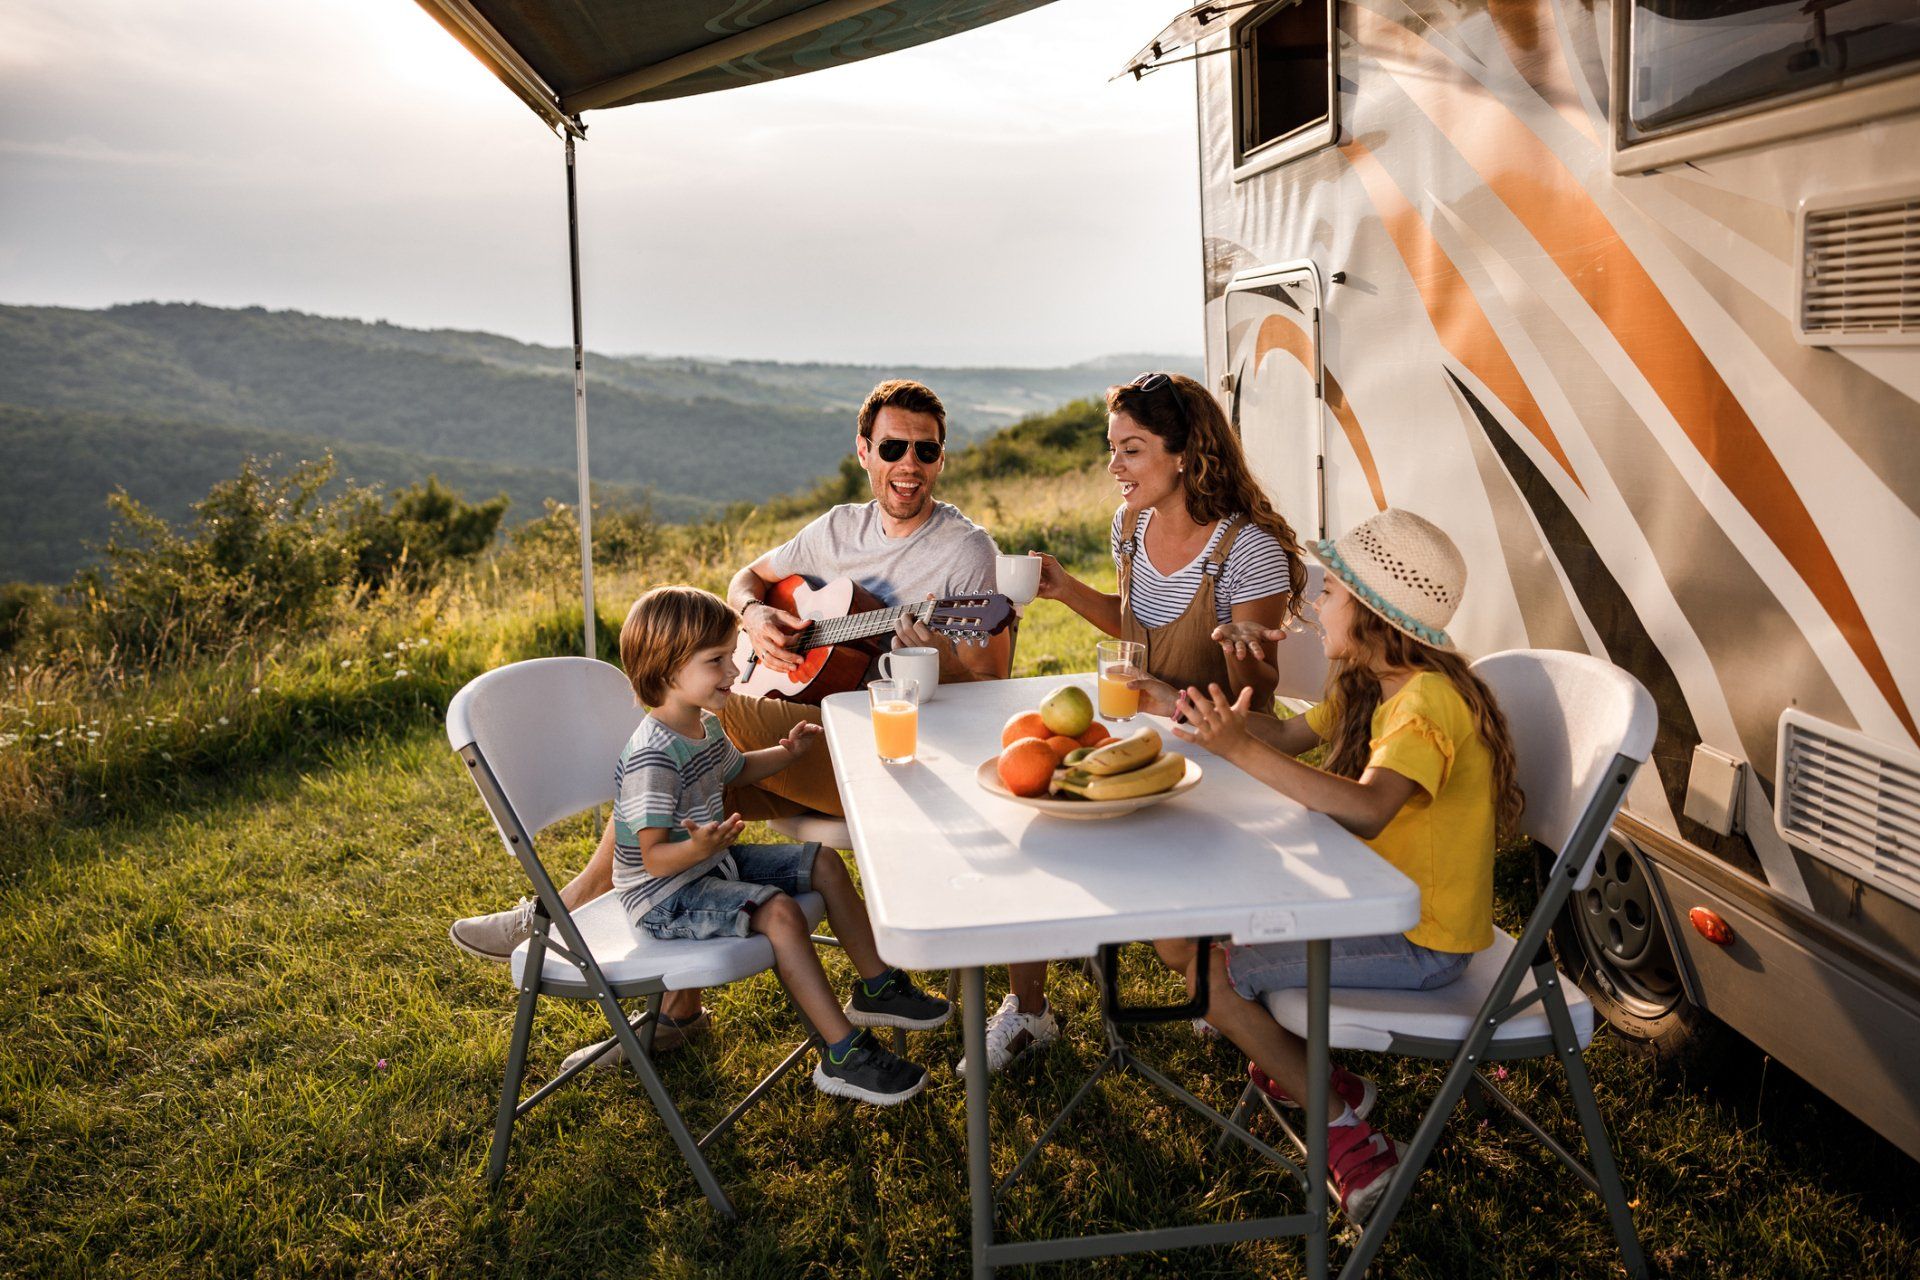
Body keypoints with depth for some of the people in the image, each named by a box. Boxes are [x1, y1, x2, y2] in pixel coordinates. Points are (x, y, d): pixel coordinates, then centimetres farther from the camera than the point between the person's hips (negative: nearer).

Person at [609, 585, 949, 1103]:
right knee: (778, 910, -30)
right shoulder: (651, 758, -29)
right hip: (665, 893, -10)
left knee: (825, 864, 9)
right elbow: (654, 857, -29)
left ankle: (875, 987, 23)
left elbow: (733, 768, 28)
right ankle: (843, 1055, -25)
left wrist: (786, 752, 16)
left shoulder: (705, 724, 3)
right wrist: (698, 849, -48)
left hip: (714, 864, 11)